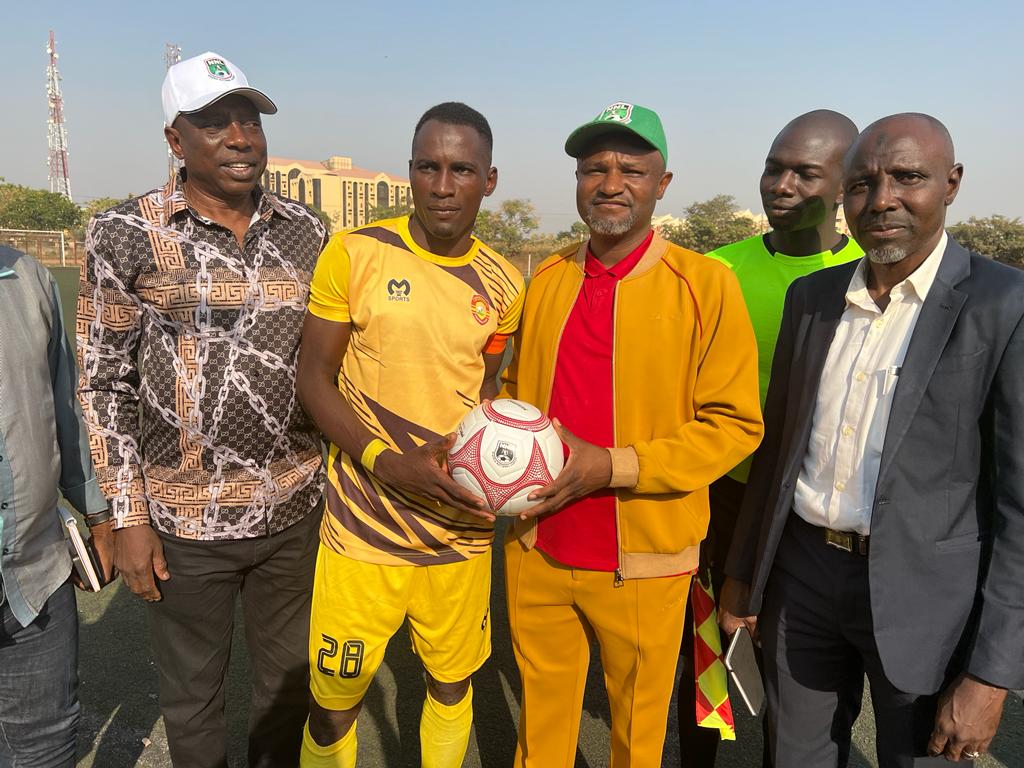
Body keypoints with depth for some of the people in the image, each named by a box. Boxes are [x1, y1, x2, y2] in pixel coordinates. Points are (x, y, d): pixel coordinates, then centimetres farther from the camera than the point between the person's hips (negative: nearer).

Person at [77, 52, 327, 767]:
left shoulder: (307, 232, 2)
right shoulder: (126, 234, -6)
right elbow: (105, 383, -4)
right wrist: (128, 518, -6)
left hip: (295, 511, 3)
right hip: (185, 521, -2)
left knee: (290, 681, 20)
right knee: (193, 696, 17)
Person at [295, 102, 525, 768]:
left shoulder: (502, 284, 2)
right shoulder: (355, 254, -7)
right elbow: (314, 376, -5)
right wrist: (385, 462, -19)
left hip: (461, 528, 3)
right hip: (364, 527, -2)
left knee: (451, 686, 17)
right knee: (334, 703, 6)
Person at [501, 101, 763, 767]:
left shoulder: (705, 284, -10)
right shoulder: (547, 280, 4)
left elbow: (735, 425, -11)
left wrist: (613, 466, -20)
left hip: (643, 561, -3)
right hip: (536, 549, 4)